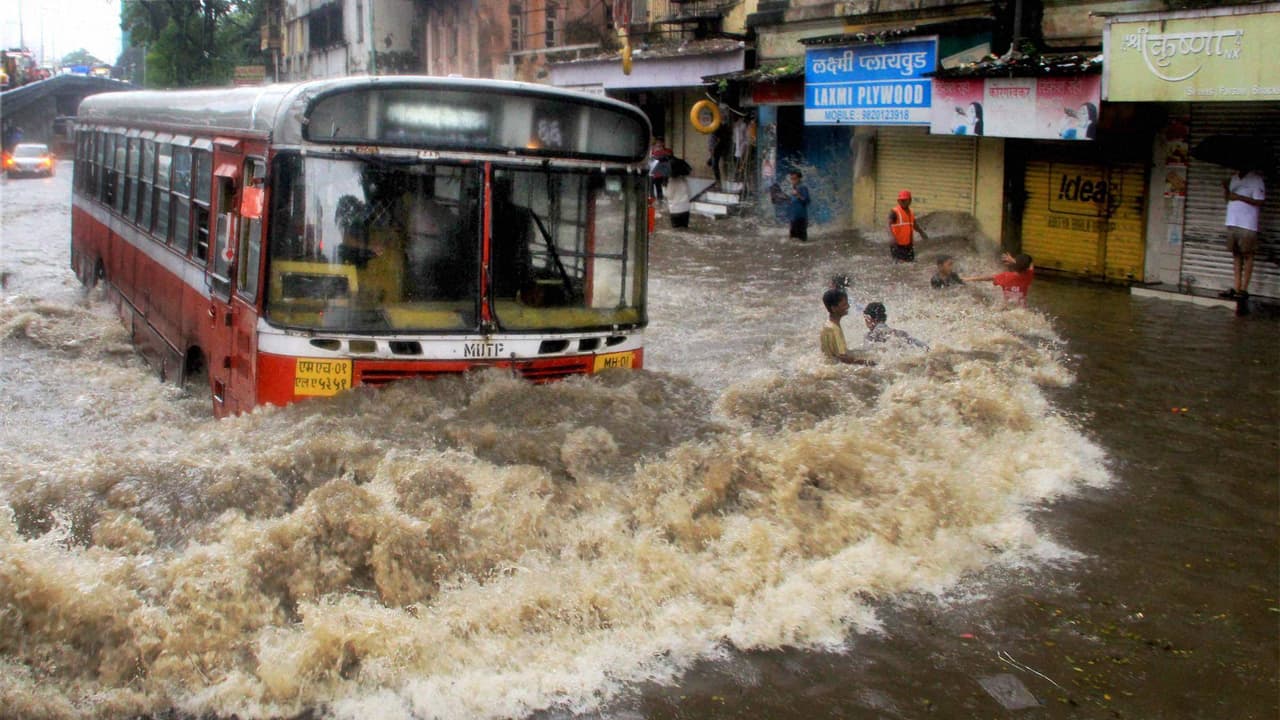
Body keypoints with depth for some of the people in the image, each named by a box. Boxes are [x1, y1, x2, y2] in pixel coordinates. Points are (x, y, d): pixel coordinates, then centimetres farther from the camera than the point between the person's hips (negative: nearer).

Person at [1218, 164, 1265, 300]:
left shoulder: (1256, 179, -6)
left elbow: (1259, 201, -11)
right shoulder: (1234, 178, 15)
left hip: (1247, 225, -7)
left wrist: (1239, 197, -16)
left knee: (1247, 255, -2)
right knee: (1236, 255, 7)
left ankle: (1244, 289, -2)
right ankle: (1236, 288, 10)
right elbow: (1227, 198, 20)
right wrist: (1225, 188, 1)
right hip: (1232, 223, 7)